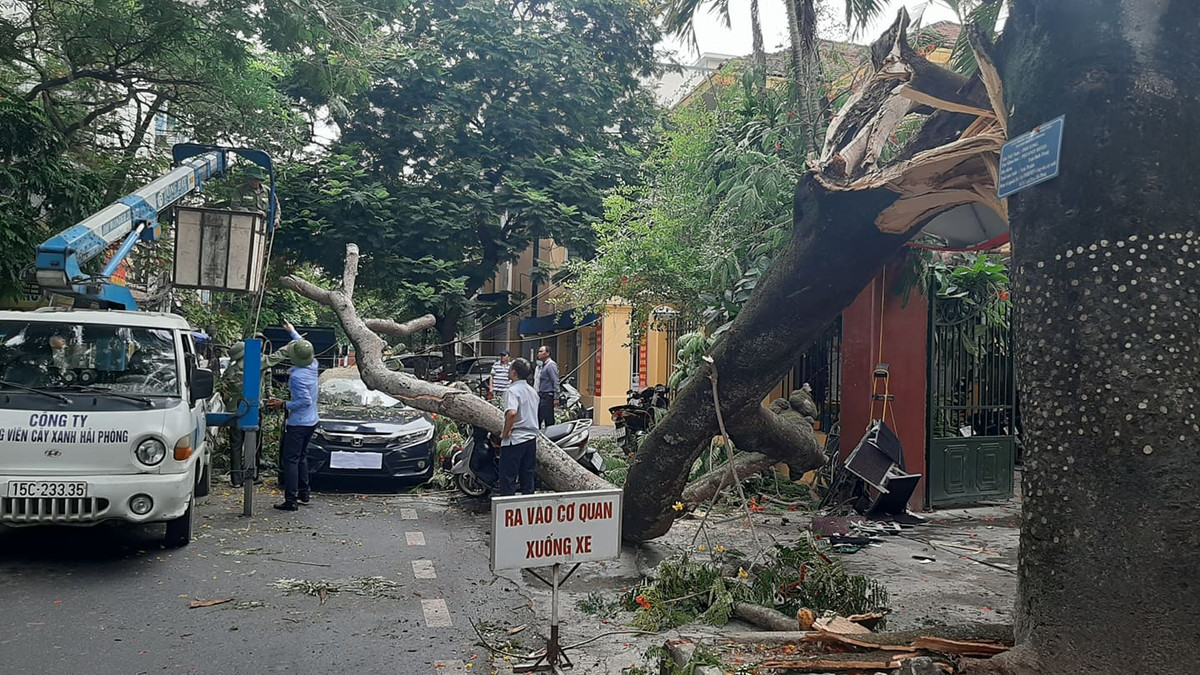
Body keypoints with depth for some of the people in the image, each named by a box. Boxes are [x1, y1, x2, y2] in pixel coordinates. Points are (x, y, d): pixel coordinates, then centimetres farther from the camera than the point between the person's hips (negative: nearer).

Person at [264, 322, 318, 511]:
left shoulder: (296, 376, -23)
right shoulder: (313, 365, 1)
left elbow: (305, 401, -25)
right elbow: (305, 346, 22)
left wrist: (283, 405, -15)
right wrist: (292, 331, 33)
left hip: (298, 423, -9)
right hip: (311, 421, 9)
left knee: (290, 460, -5)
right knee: (302, 457, 20)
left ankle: (290, 500, -6)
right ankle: (304, 494, 26)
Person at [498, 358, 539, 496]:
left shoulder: (512, 390, -14)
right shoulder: (532, 391, 12)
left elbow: (511, 413, -31)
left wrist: (505, 432, -19)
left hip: (514, 439, -8)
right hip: (532, 437, 8)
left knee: (508, 475, 0)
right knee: (527, 475, 14)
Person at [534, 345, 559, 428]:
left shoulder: (551, 365, -11)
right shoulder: (541, 366, 17)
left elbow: (555, 382, -16)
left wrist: (556, 398, -20)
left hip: (547, 396, -10)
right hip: (540, 396, 10)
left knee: (549, 421, -7)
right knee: (537, 419, 12)